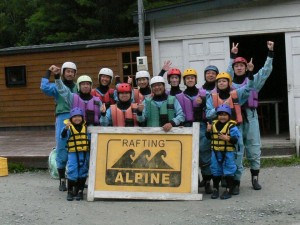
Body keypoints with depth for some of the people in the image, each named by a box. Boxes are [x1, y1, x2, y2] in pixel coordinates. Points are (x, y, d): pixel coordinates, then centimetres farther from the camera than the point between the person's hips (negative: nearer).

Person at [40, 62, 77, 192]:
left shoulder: (78, 87, 16)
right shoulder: (57, 86, 8)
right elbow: (44, 88, -12)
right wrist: (48, 73, -4)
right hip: (62, 119, -2)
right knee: (61, 150, -1)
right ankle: (62, 180, 9)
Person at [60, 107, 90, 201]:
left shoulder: (85, 127, 8)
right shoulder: (69, 127, -4)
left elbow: (90, 138, 18)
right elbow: (63, 138, -19)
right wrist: (66, 128, -34)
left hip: (85, 153, 4)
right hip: (73, 153, -3)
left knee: (83, 172, 7)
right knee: (72, 172, -6)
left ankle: (80, 191, 18)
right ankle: (70, 191, 8)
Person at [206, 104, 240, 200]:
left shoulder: (231, 126, -9)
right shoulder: (214, 124, 6)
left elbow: (236, 139, -15)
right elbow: (209, 137, 14)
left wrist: (228, 138, -30)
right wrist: (208, 131, -5)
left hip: (228, 152, -5)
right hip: (215, 152, 5)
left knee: (228, 171, 2)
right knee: (215, 170, 12)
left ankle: (228, 190, 12)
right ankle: (215, 189, 25)